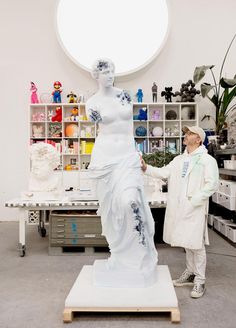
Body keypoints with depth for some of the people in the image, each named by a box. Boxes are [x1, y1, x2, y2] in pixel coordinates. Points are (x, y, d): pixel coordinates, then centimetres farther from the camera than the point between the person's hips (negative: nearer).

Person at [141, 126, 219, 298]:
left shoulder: (207, 160, -6)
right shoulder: (179, 159, 15)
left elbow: (212, 185, -13)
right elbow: (164, 172, 6)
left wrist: (193, 201, -17)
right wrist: (146, 168, -7)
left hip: (195, 209, -6)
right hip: (179, 208, 6)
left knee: (196, 244, -1)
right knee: (186, 242, 17)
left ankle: (200, 281, 12)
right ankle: (190, 273, 33)